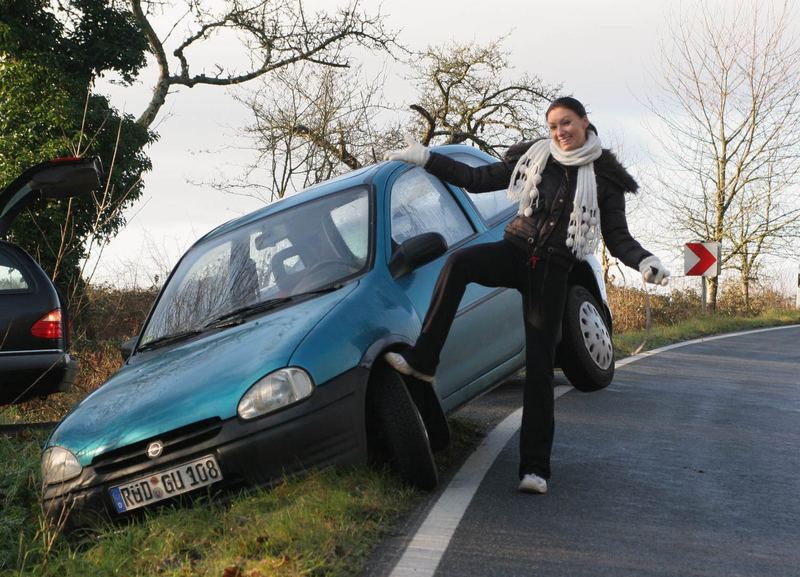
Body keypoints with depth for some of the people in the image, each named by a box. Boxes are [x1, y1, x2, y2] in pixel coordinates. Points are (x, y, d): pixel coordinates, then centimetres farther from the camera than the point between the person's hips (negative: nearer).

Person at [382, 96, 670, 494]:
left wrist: (644, 262, -16)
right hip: (515, 252, 2)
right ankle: (422, 360, -31)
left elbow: (617, 237, 4)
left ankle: (535, 467, -3)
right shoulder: (533, 158, 10)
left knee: (540, 365, -6)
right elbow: (477, 179, 12)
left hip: (552, 271, -1)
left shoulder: (604, 177, 5)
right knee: (457, 263, -32)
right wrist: (425, 159, 8)